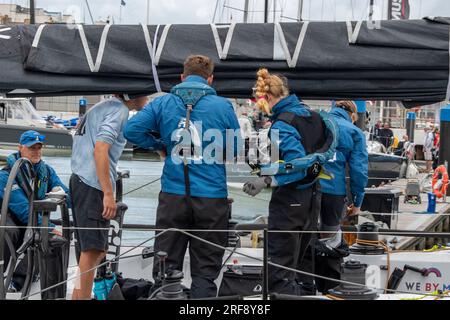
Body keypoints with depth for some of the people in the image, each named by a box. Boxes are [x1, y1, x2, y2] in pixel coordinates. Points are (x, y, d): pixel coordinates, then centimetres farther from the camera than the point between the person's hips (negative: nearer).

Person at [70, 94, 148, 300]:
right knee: (93, 249, -10)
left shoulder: (103, 107, 21)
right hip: (93, 185, -10)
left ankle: (76, 296, 18)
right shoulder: (119, 110, -9)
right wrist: (108, 194, -22)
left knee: (96, 250, 14)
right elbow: (100, 150, -20)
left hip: (80, 181, 10)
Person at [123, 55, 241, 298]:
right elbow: (236, 150, 4)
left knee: (166, 267, 10)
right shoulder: (223, 106, -2)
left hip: (173, 196, 1)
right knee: (205, 270, 7)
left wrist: (160, 146, 10)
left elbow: (131, 130, -5)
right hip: (212, 197, -1)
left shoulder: (163, 103, 1)